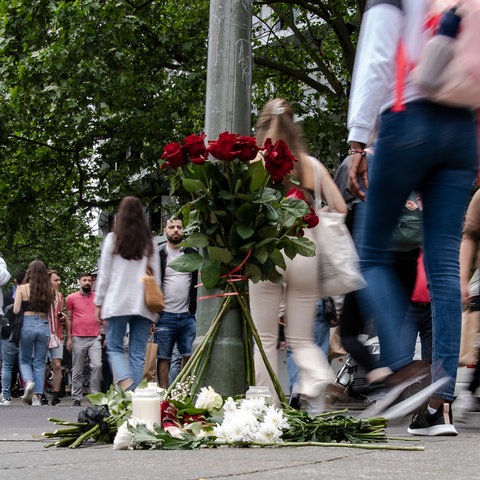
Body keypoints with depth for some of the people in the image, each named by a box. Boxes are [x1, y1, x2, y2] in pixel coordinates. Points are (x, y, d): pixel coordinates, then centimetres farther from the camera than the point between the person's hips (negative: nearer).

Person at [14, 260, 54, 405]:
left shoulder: (22, 288, -5)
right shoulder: (49, 290, 1)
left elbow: (16, 310, -7)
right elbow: (49, 311, 3)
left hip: (27, 324, -2)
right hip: (44, 325, 2)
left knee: (24, 360, 14)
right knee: (39, 363, 9)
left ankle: (29, 381, -16)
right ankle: (37, 397, 4)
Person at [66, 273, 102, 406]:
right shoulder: (71, 298, 7)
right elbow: (68, 318, 8)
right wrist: (69, 338, 2)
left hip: (95, 338, 1)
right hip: (78, 339, -1)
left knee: (97, 365, -13)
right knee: (77, 370, 3)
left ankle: (95, 395, -5)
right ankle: (77, 398, 9)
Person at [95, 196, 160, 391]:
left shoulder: (113, 239, 1)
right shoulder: (150, 243, 7)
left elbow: (104, 274, 1)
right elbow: (156, 276, 7)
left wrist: (99, 303, 7)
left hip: (117, 303, -2)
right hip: (143, 305, 2)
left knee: (114, 347, 6)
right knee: (138, 353, 5)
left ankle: (126, 384, -18)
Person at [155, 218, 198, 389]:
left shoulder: (191, 254, 10)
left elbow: (197, 282, 15)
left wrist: (195, 310, 3)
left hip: (188, 316, 3)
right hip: (165, 316, -3)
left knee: (189, 357, 1)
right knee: (163, 358, 2)